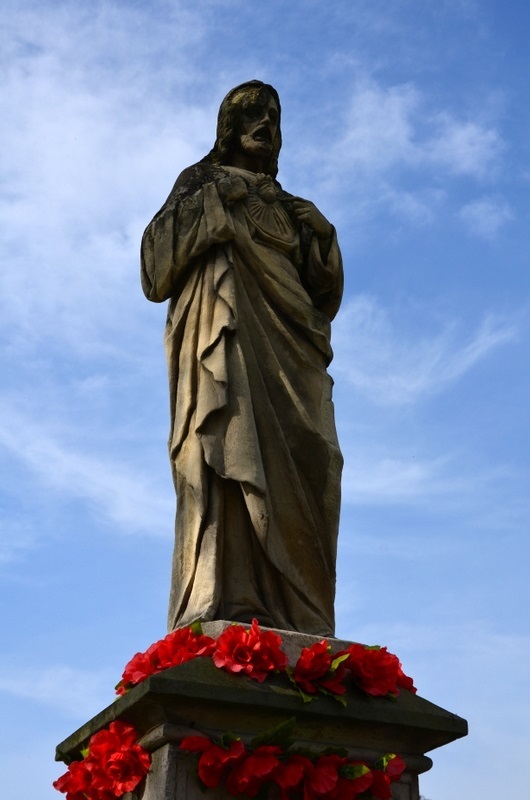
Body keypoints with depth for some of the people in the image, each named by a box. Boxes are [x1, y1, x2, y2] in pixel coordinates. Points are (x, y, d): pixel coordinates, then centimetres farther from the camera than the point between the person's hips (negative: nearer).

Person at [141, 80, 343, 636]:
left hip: (284, 340, 4)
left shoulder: (289, 210, 32)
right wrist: (213, 202, -1)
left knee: (294, 470, -12)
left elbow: (323, 293, 23)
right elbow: (158, 254, 4)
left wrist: (319, 238, 8)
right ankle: (220, 606, -35)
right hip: (223, 327, -4)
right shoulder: (202, 183, 21)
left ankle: (296, 625, -19)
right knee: (228, 445, -26)